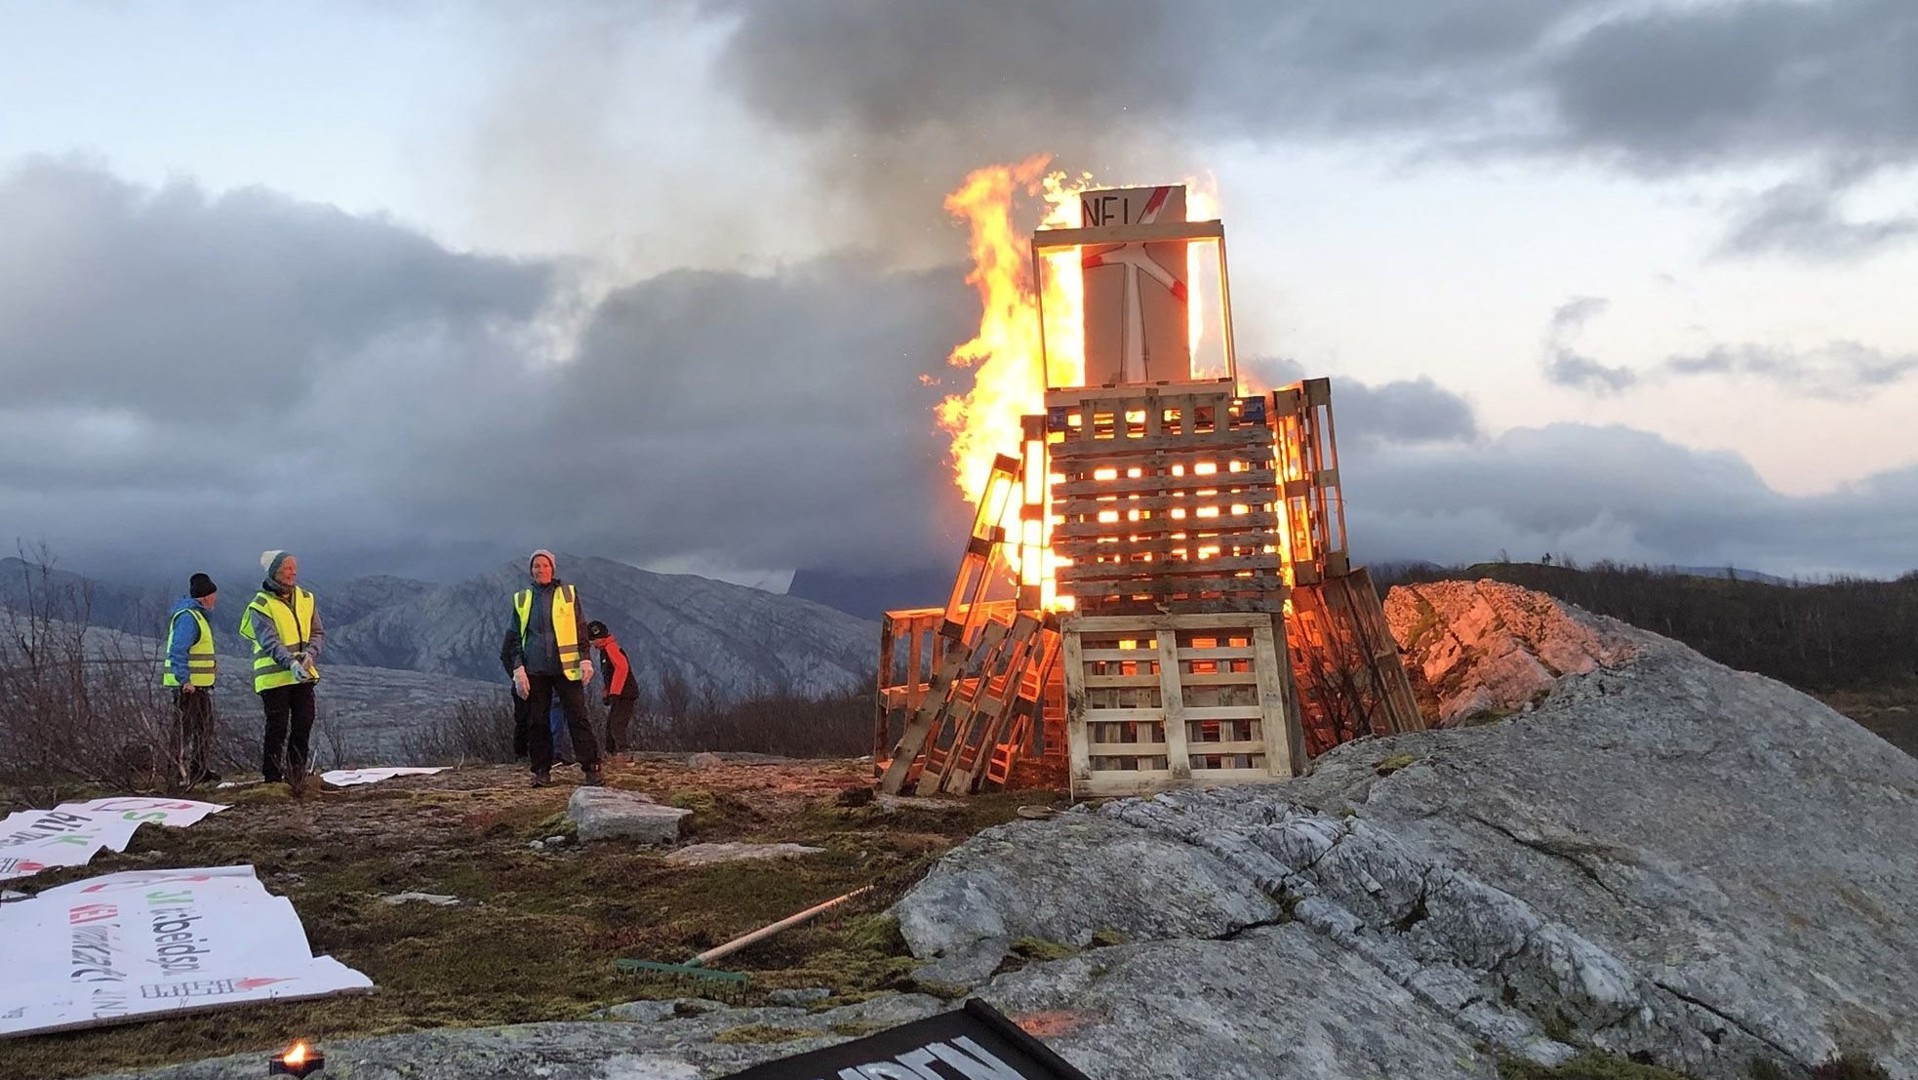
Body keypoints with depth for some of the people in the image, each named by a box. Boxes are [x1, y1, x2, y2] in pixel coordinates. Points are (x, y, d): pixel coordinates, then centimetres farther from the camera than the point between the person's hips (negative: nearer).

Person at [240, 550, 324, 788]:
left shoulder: (306, 599, 10)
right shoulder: (261, 606, -8)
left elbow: (318, 633, 8)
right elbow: (270, 642, -19)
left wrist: (310, 654, -13)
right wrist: (291, 663, -34)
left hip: (304, 676, 6)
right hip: (274, 677, -6)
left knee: (303, 727, 9)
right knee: (277, 729, -4)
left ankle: (296, 776, 21)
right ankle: (272, 779, 3)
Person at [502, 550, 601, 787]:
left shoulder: (568, 594, 6)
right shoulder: (522, 599, 11)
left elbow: (581, 630, 6)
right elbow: (515, 638, 11)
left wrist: (585, 660, -4)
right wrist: (518, 669, 1)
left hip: (566, 668, -2)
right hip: (535, 671, 2)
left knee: (578, 718, -6)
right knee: (537, 722, 3)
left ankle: (591, 768, -6)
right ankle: (541, 771, 10)